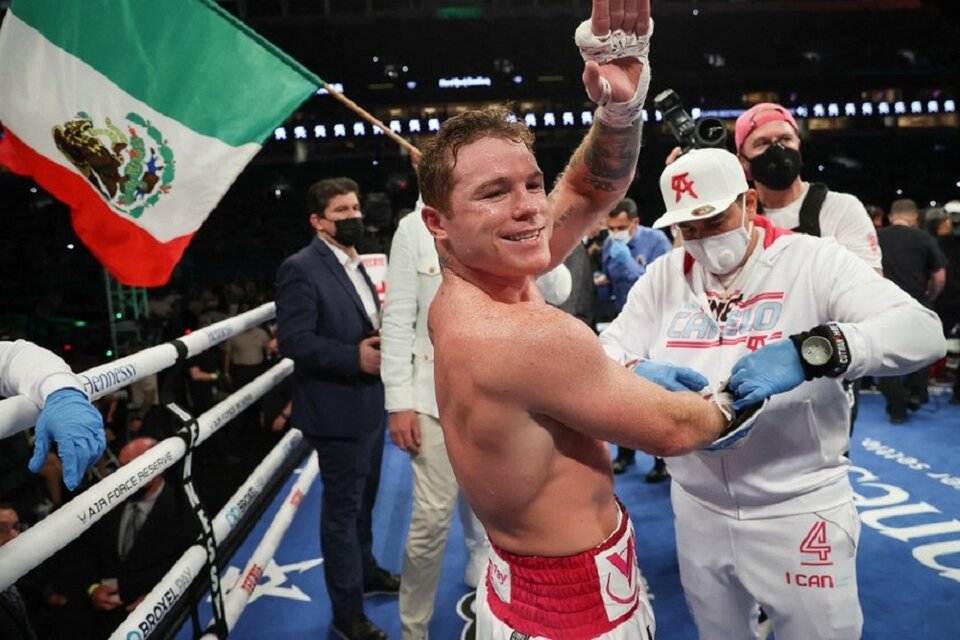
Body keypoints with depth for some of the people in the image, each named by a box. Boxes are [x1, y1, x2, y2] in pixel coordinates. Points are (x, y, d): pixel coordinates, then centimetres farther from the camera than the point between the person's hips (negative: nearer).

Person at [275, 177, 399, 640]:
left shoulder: (356, 264, 13)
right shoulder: (301, 268, -16)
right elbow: (293, 340, -23)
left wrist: (386, 342, 0)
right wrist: (355, 357, -27)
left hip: (369, 404, 9)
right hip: (338, 410, -9)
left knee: (364, 500, 24)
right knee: (342, 509, 5)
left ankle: (366, 571, 45)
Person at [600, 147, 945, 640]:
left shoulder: (812, 260, -9)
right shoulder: (664, 276, 2)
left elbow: (924, 331, -19)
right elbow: (606, 351, -3)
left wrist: (810, 351, -36)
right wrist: (639, 373, -27)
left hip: (800, 509, -3)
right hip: (697, 508, 4)